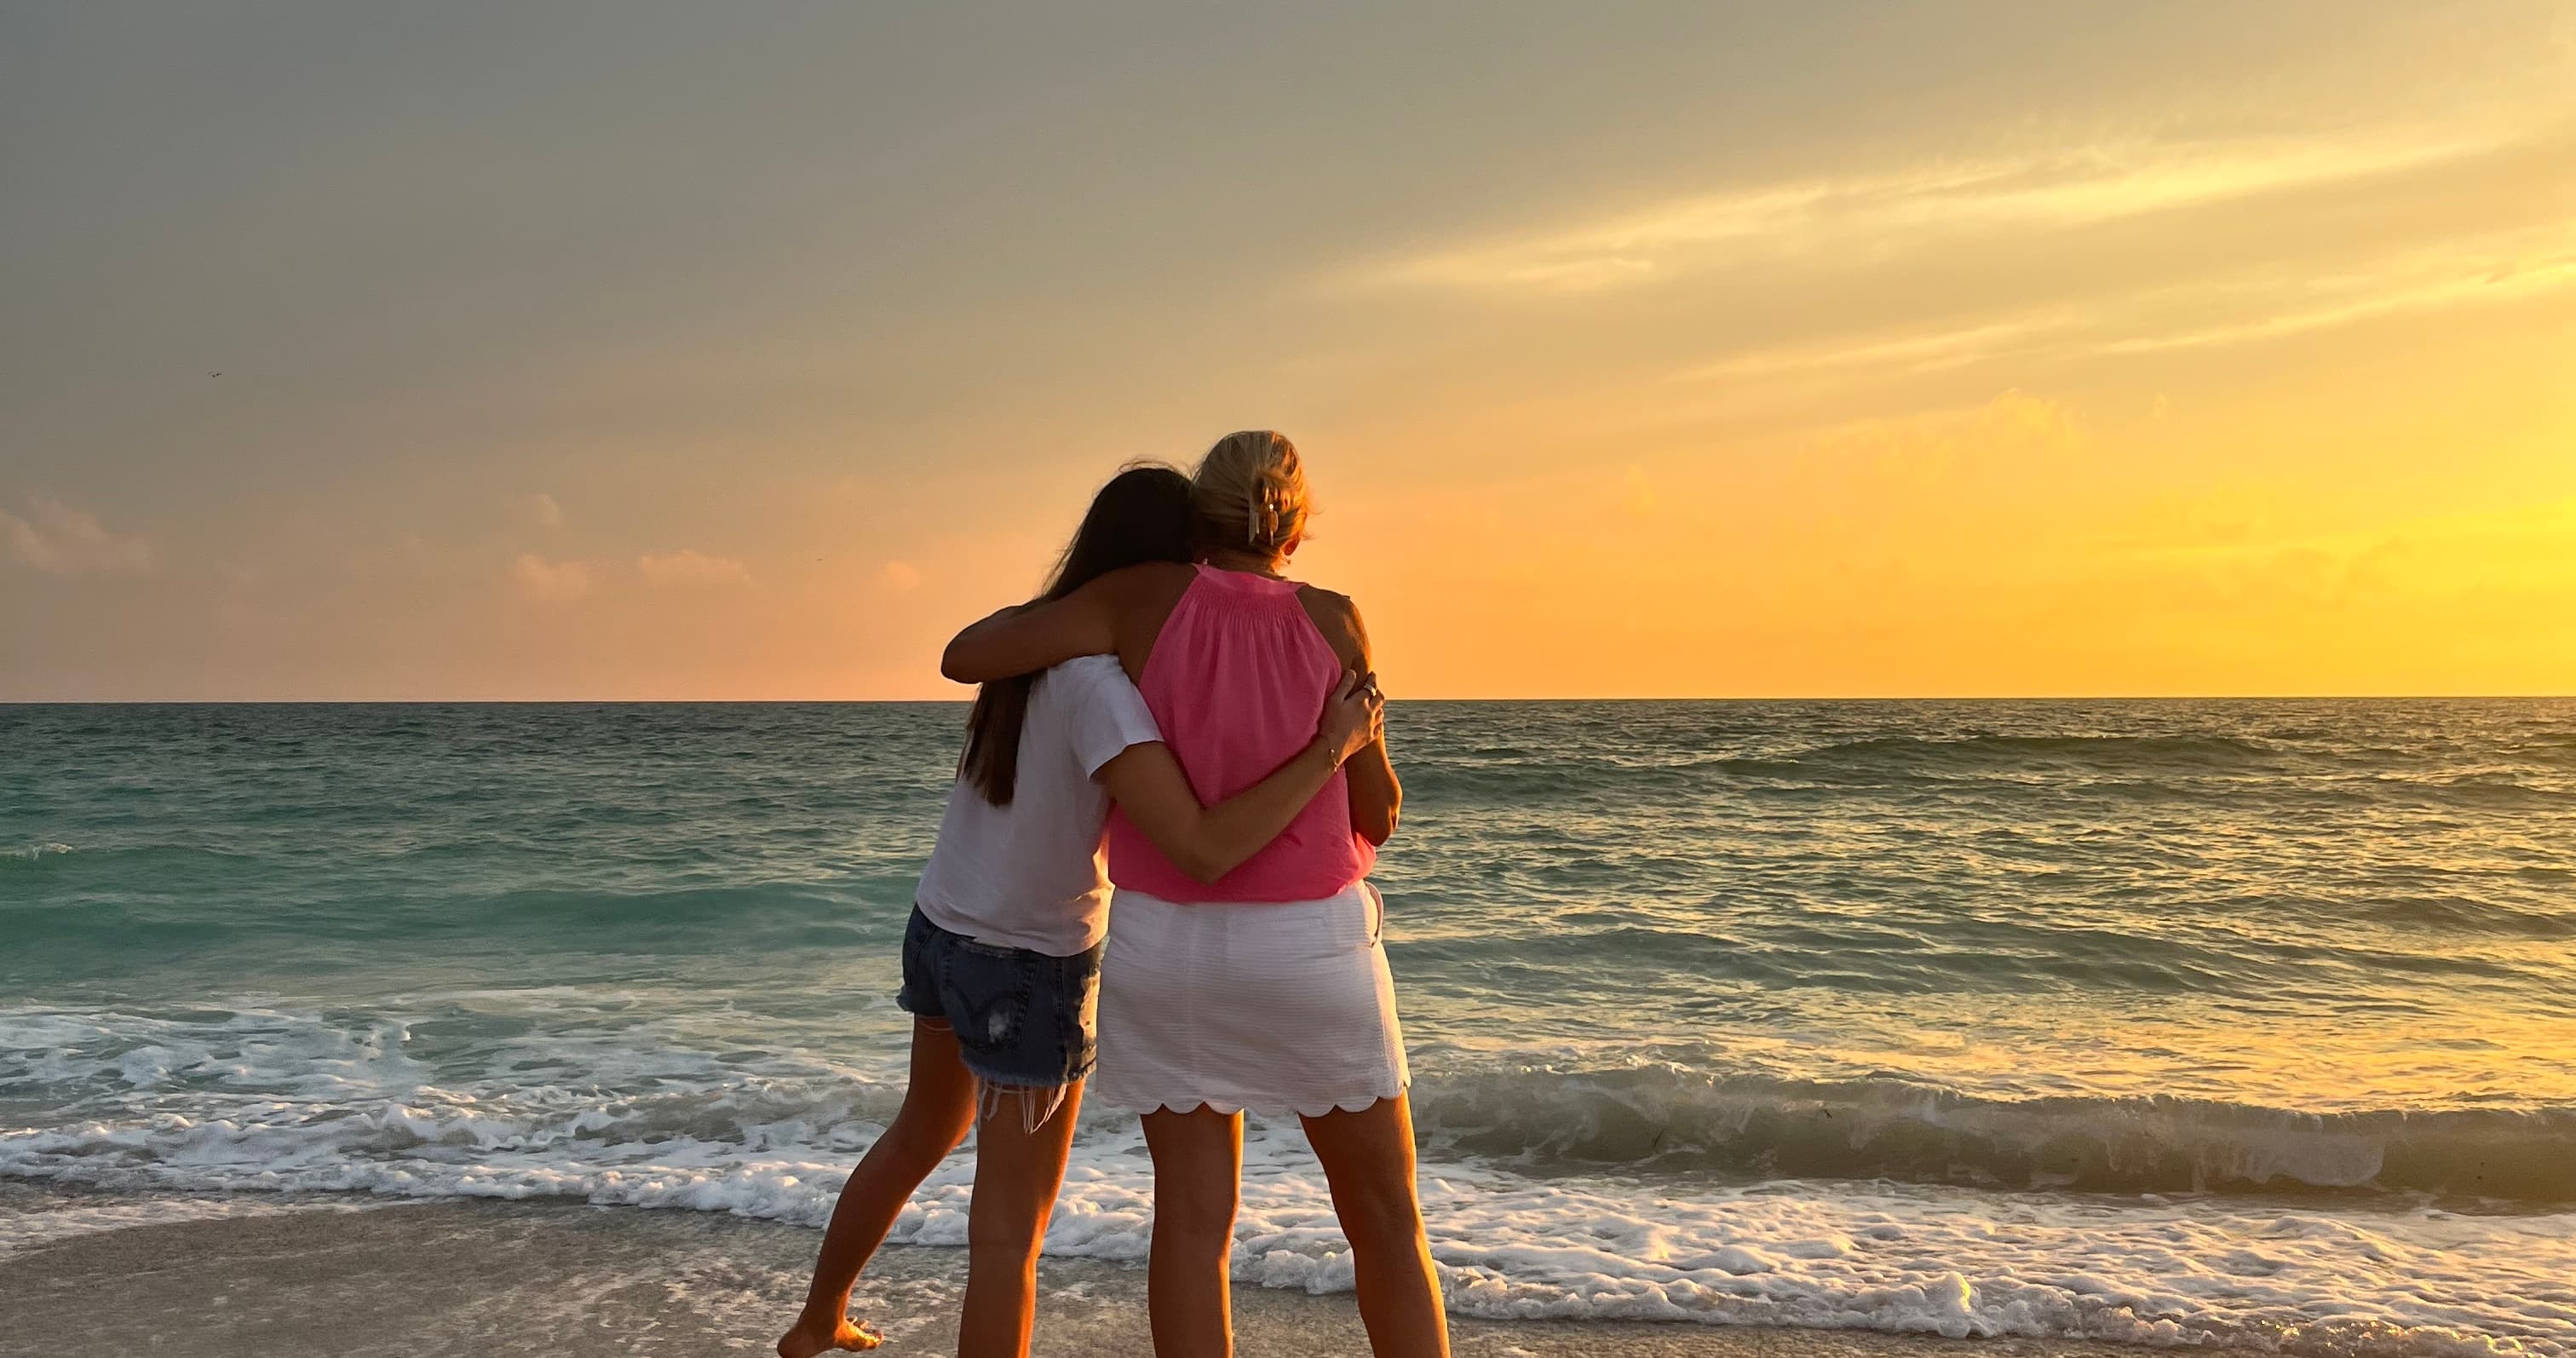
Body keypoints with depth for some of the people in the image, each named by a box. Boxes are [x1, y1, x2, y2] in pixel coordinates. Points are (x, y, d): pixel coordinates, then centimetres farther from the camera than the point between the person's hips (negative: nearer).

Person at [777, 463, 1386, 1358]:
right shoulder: (1099, 686, -28)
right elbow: (1202, 850, -37)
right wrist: (1330, 750, -30)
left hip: (941, 930, 9)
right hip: (1030, 970, -9)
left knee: (920, 1137, 30)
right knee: (1010, 1226, 2)